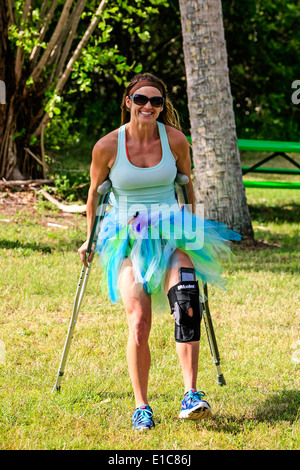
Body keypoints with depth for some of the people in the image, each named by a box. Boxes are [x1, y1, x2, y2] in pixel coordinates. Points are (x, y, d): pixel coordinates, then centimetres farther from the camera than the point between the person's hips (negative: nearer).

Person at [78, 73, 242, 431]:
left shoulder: (175, 140, -2)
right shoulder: (108, 146, -6)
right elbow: (95, 192, 11)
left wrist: (192, 231, 22)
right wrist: (91, 239, 19)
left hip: (170, 236, 1)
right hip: (127, 240, -1)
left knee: (186, 303, -25)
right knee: (138, 321, -16)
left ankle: (191, 395, -27)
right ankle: (141, 407, -2)